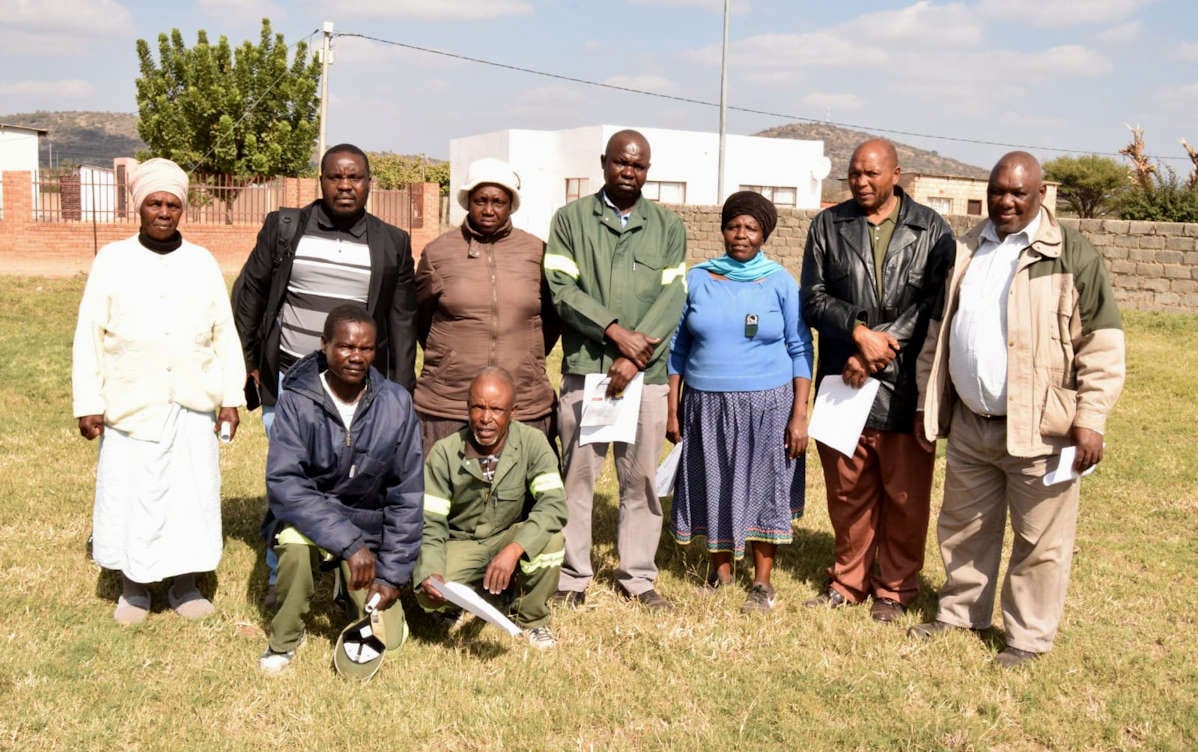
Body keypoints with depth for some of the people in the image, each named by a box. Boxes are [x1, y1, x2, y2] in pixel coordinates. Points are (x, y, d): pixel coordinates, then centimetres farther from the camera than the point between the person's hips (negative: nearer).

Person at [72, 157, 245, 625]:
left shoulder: (203, 263, 5)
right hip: (130, 408, -1)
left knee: (192, 497, 6)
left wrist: (231, 398, 2)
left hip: (193, 409, 1)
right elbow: (88, 337, 0)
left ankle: (185, 584, 23)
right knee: (128, 499, 5)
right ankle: (133, 587, 22)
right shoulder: (112, 261, 0)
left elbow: (225, 336, 6)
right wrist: (88, 403, -5)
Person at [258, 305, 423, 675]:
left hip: (369, 527, 2)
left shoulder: (396, 403, -10)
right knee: (296, 539, -36)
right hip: (306, 518, -2)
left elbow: (407, 495, -6)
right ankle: (284, 639, -7)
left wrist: (392, 574, -9)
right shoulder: (297, 401, -15)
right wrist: (347, 543, -31)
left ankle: (359, 590, 27)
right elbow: (283, 483, -23)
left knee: (387, 637, -8)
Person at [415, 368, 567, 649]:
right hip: (460, 544, 0)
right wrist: (430, 573, -32)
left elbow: (553, 503, -28)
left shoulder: (532, 442, -18)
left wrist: (514, 550, -42)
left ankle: (532, 619, -3)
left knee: (551, 538, -32)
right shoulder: (444, 453, -16)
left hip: (511, 538, 0)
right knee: (428, 596, -29)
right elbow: (430, 523, -13)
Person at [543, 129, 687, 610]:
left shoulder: (668, 227, 11)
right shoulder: (571, 218, 7)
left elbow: (673, 298, 2)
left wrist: (634, 357, -10)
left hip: (646, 373, 1)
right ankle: (573, 576, 14)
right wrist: (615, 330, -12)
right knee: (577, 476, 2)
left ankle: (639, 576, 18)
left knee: (641, 478, 6)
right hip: (584, 368, -1)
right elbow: (561, 288, -3)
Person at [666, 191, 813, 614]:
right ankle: (721, 567, 30)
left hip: (767, 404, -2)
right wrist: (672, 409, 3)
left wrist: (799, 415, -7)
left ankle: (762, 582, 18)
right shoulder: (697, 280, 3)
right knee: (714, 485, 11)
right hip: (707, 405, 2)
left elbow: (800, 351, -1)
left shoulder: (780, 284, -2)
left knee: (764, 486, 6)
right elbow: (678, 347, 7)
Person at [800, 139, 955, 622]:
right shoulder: (828, 225, 7)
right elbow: (814, 298, 2)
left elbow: (934, 305, -5)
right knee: (847, 492, 12)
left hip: (905, 386, -2)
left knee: (904, 496, 6)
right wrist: (859, 332, -14)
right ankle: (848, 580, 28)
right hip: (844, 380, 2)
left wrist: (875, 355, -12)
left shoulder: (931, 230, 1)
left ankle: (895, 588, 22)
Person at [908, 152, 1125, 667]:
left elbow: (1102, 345, -9)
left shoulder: (1072, 255, -7)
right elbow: (938, 333, 16)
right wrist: (927, 404, 13)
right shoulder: (965, 252, 10)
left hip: (1039, 429, -5)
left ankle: (1029, 636, 21)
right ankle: (960, 611, 36)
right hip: (969, 425, 5)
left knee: (1039, 542, 5)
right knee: (963, 529, 18)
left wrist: (1090, 419, -14)